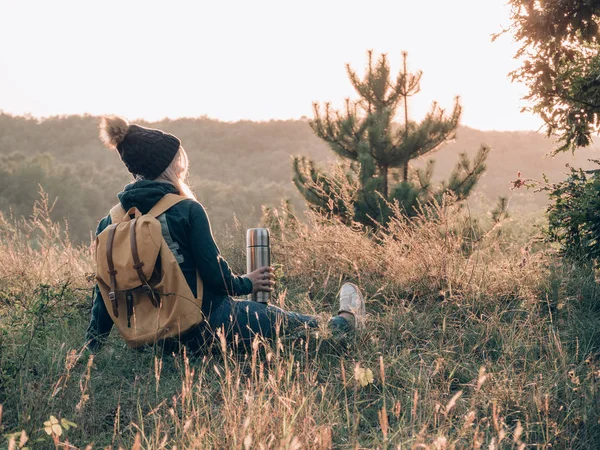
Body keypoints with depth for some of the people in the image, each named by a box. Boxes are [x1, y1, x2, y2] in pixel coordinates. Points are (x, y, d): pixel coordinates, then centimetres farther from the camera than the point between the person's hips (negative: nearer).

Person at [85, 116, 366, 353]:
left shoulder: (110, 222, -1)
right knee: (289, 322, 22)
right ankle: (345, 322, 51)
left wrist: (92, 346, 11)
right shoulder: (187, 211, -18)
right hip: (206, 325, -6)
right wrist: (248, 283, 5)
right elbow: (215, 275, -16)